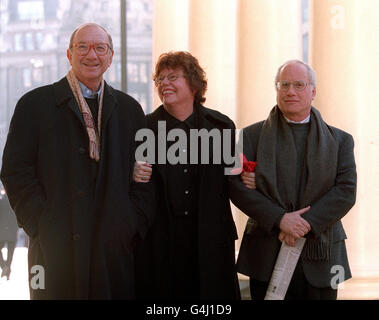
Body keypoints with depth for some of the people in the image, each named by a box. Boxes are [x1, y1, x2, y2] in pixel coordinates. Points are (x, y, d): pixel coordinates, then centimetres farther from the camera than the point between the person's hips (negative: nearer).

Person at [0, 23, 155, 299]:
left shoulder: (129, 109, 14)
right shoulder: (35, 104, 4)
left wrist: (134, 226, 1)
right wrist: (44, 227, -9)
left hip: (116, 250, 3)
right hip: (56, 251, -2)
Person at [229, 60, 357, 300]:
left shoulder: (340, 140, 9)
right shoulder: (253, 135, 7)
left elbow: (346, 191, -2)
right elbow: (237, 186, -3)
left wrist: (306, 224, -15)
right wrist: (280, 219, -16)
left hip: (320, 261, 1)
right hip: (267, 257, 0)